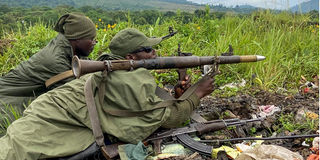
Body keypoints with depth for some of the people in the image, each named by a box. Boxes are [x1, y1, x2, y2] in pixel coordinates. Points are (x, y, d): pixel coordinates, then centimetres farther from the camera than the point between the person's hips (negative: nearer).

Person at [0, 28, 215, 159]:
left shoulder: (123, 74, 12)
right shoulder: (136, 82, -19)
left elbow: (157, 104, 16)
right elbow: (169, 117, -10)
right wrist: (198, 93, 1)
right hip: (54, 120, -10)